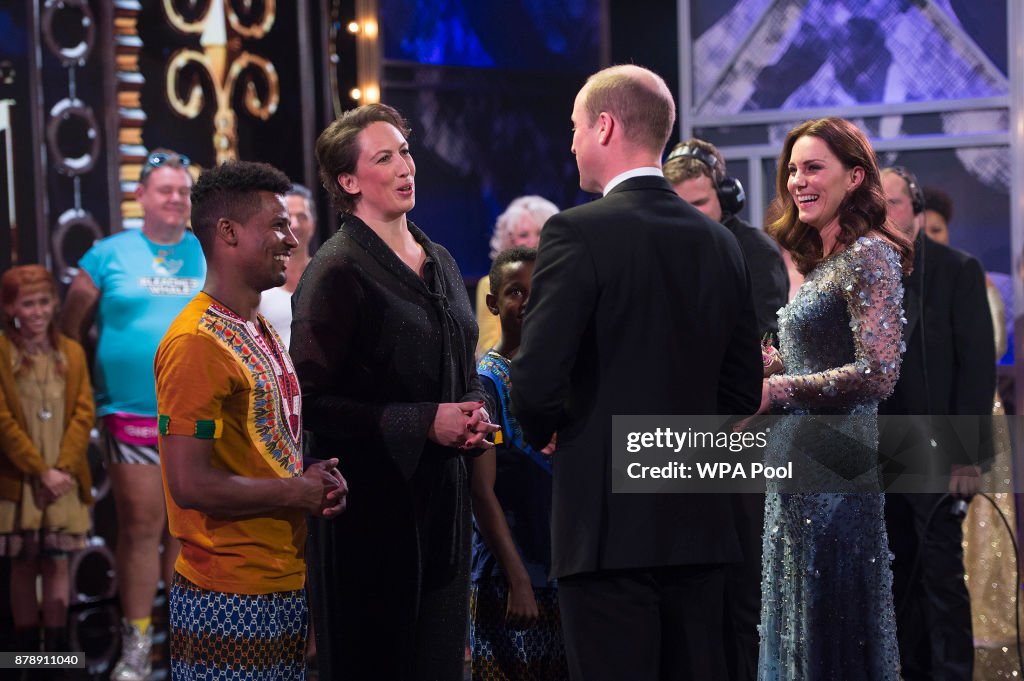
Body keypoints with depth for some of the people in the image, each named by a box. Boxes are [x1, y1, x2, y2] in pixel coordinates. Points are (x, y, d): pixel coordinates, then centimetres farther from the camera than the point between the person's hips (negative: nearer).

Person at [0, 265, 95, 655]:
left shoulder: (72, 353, 7)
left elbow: (83, 414, 2)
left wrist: (62, 468, -10)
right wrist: (41, 471, -13)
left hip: (64, 479, 2)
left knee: (57, 564, 3)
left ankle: (57, 649, 10)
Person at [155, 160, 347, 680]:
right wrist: (299, 492, -11)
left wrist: (320, 478, 3)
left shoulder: (263, 332, 14)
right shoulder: (196, 343, -17)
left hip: (285, 582, 9)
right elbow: (191, 484, -22)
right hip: (231, 596, -9)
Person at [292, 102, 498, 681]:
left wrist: (474, 414, 2)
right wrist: (425, 423, -18)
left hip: (442, 493, 7)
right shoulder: (338, 271, -10)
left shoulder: (440, 262, 13)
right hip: (372, 496, -7)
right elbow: (315, 399, -15)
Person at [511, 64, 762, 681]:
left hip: (610, 520, -6)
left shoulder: (578, 234, -10)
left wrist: (543, 434, 5)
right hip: (699, 521, 6)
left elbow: (536, 381, -15)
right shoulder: (720, 242, 9)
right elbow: (743, 391, 12)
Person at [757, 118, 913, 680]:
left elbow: (877, 373, -20)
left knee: (833, 630, -3)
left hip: (833, 467, -9)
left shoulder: (869, 256, -11)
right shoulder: (818, 262, 16)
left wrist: (775, 390, -18)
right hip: (795, 464, 9)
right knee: (796, 628, 12)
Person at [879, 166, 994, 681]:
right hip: (877, 455, 4)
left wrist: (966, 455, -12)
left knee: (940, 572, -5)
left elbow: (978, 364, -6)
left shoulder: (957, 270, -2)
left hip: (934, 453, -4)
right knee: (899, 575, 8)